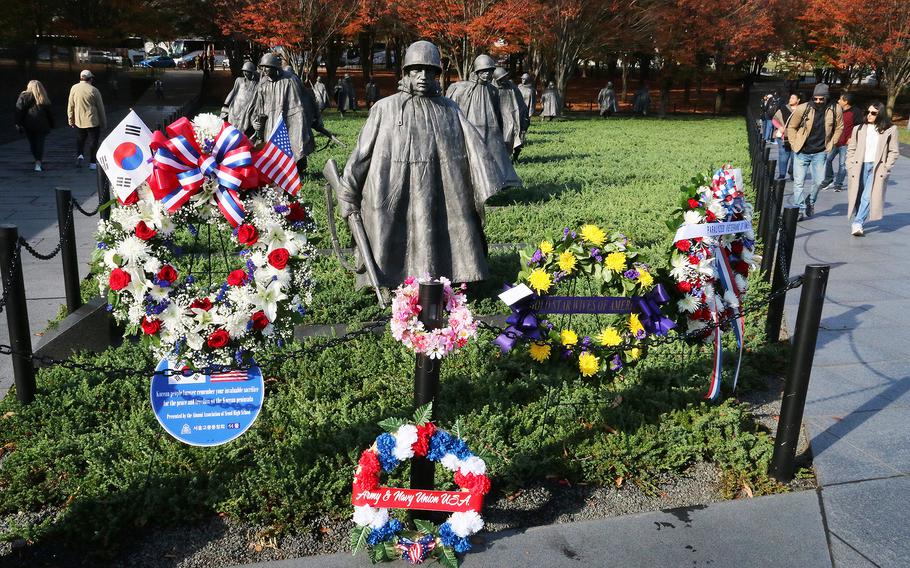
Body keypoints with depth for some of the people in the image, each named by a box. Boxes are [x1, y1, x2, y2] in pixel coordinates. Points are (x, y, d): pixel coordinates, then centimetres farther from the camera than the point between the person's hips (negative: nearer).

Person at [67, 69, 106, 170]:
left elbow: (70, 106, 4)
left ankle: (80, 154, -2)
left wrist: (71, 120, 14)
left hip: (79, 121, 3)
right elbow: (100, 108, -3)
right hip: (93, 121, -3)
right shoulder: (94, 90, -9)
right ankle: (92, 163, 7)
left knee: (80, 139, 20)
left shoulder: (74, 88, 0)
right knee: (93, 142, 6)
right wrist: (103, 123, 7)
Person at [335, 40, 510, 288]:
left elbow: (473, 147, 0)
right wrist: (349, 194, 7)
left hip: (439, 199, 2)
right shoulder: (385, 108, 3)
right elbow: (363, 152, 6)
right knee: (396, 254, 2)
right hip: (395, 199, -1)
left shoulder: (450, 109, 8)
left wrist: (490, 188, -10)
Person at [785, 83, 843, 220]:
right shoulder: (803, 109, -11)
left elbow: (839, 128, 10)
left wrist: (830, 144, 5)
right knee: (799, 182, -4)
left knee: (818, 181, 4)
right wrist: (794, 145, -2)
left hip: (820, 152, 2)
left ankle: (810, 202, 29)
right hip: (802, 152, -1)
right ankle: (800, 210, 3)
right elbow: (791, 127, 2)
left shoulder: (835, 110, -6)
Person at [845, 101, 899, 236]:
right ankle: (857, 223, 20)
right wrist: (850, 166, 2)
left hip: (877, 167, -3)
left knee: (868, 196, -14)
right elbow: (851, 149, 11)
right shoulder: (859, 129, 9)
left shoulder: (890, 130, 2)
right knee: (858, 196, 6)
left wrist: (886, 168, -5)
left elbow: (894, 151, 3)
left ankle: (858, 224, -13)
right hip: (860, 166, 3)